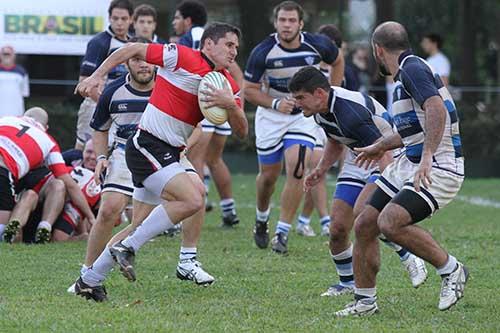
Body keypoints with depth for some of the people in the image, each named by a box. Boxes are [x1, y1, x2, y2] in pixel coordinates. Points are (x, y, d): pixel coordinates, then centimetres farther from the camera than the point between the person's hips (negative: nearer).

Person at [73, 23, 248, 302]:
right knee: (193, 200, -22)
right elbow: (132, 50, -4)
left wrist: (231, 104, -16)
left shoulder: (228, 85, 10)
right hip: (147, 145, -8)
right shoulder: (182, 57, -11)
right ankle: (127, 247, -12)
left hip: (171, 153, 8)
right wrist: (97, 76, -8)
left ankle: (90, 280, 18)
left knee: (141, 225, 8)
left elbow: (242, 131, 4)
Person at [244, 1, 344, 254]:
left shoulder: (318, 45, -14)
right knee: (269, 175, 8)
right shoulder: (262, 52, -19)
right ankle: (262, 219, 38)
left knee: (296, 170, -17)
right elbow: (249, 90, -11)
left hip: (304, 114, 0)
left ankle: (282, 233, -10)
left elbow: (337, 62, 9)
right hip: (270, 116, 0)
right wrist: (275, 103, -27)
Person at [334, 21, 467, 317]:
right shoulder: (406, 71, 17)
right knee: (364, 225, 5)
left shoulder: (412, 68, -14)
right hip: (409, 164, 10)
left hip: (439, 168, -10)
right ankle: (365, 301, 16)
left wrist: (427, 156, -39)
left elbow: (437, 109, -31)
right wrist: (381, 146, 45)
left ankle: (451, 270, -9)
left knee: (390, 222, -27)